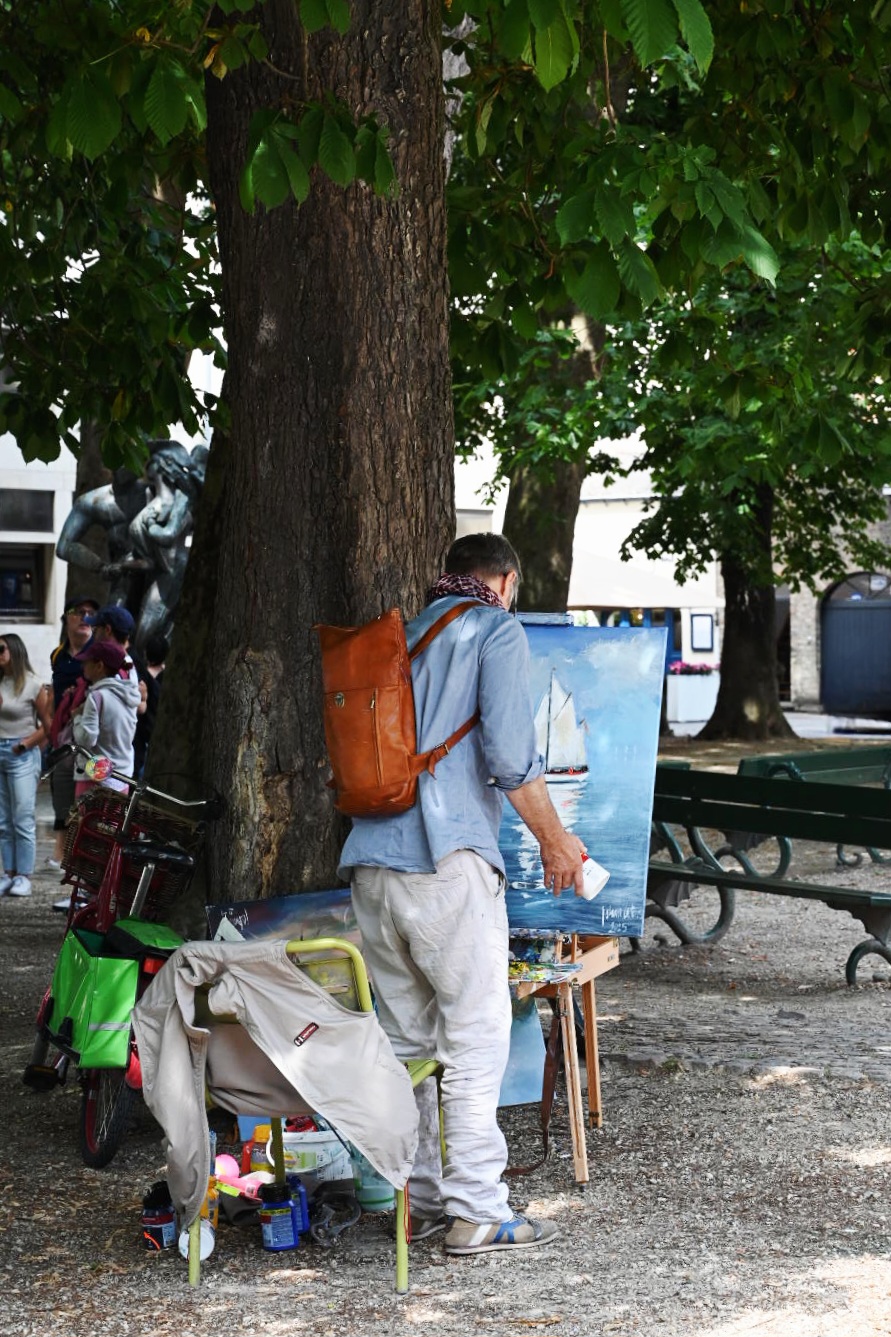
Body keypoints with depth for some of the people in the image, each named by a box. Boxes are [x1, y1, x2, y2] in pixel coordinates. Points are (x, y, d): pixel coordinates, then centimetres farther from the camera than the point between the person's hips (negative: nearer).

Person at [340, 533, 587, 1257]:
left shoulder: (404, 636, 24)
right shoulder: (497, 629, 3)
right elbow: (508, 750, -10)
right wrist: (554, 838, 2)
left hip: (371, 858, 7)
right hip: (447, 860, -7)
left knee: (407, 1040, 12)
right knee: (476, 1039, -3)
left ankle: (418, 1197, 16)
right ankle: (476, 1211, -3)